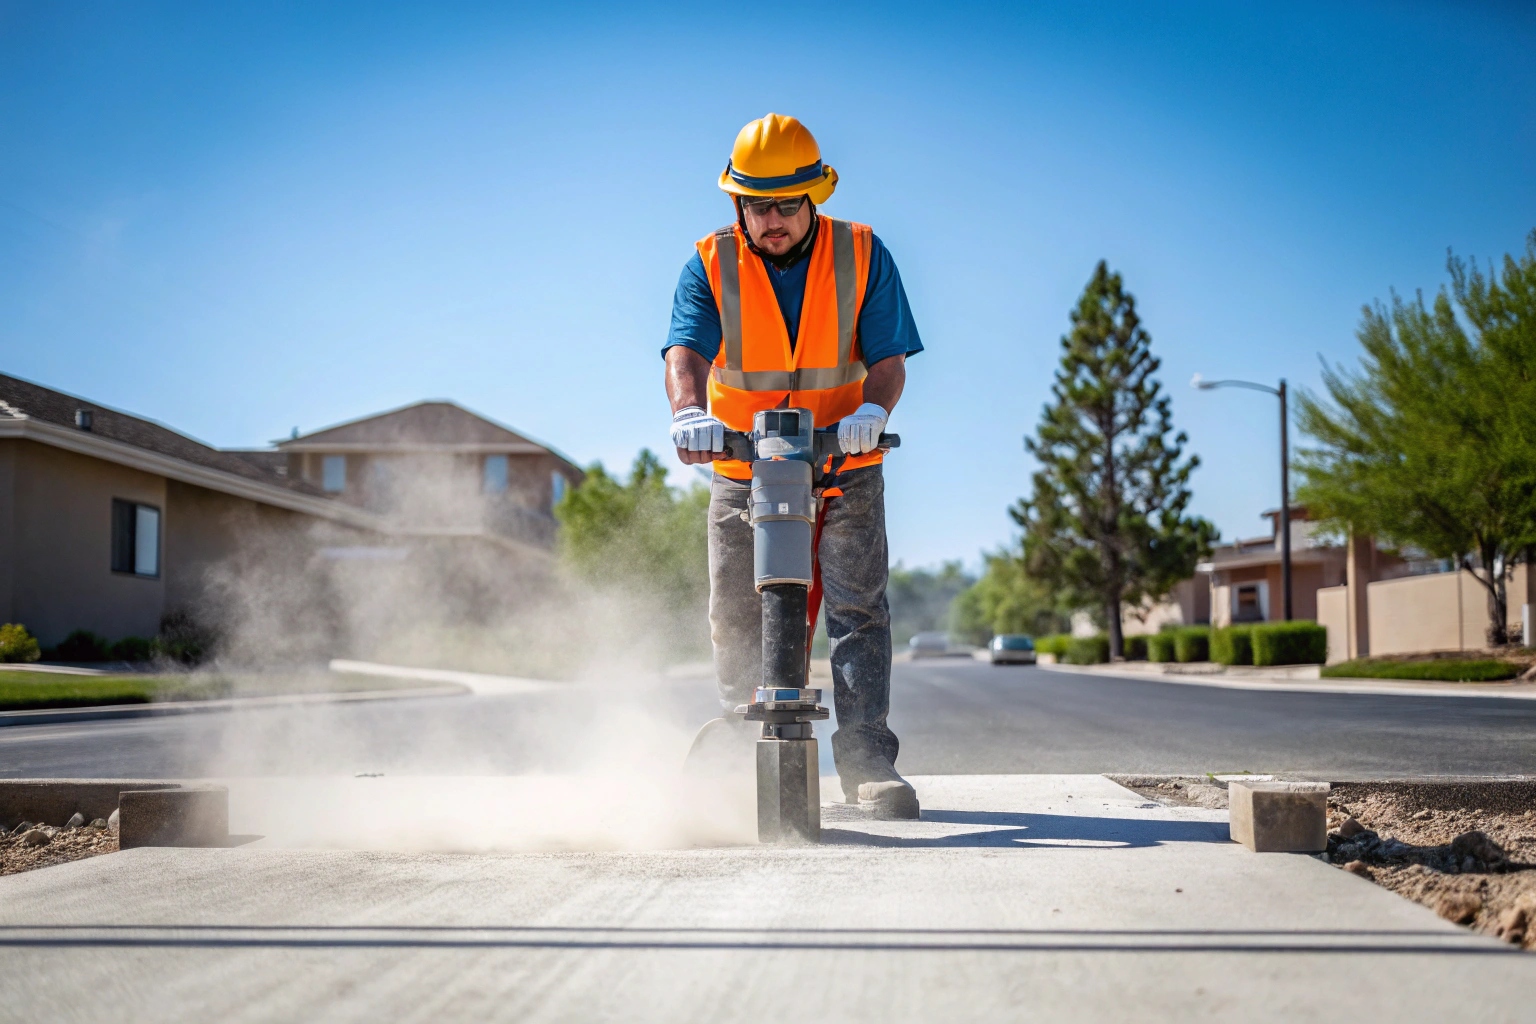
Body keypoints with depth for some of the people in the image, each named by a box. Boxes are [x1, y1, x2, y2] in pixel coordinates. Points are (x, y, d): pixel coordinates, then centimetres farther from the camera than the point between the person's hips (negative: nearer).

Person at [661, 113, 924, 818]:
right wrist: (689, 410, -40)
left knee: (858, 607, -8)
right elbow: (686, 350, -18)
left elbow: (889, 356, -8)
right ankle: (740, 747, 18)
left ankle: (868, 760, -4)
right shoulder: (711, 265, -4)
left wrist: (872, 409, -30)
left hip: (845, 468, -1)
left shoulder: (863, 256, -4)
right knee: (735, 617, 3)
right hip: (742, 467, 1)